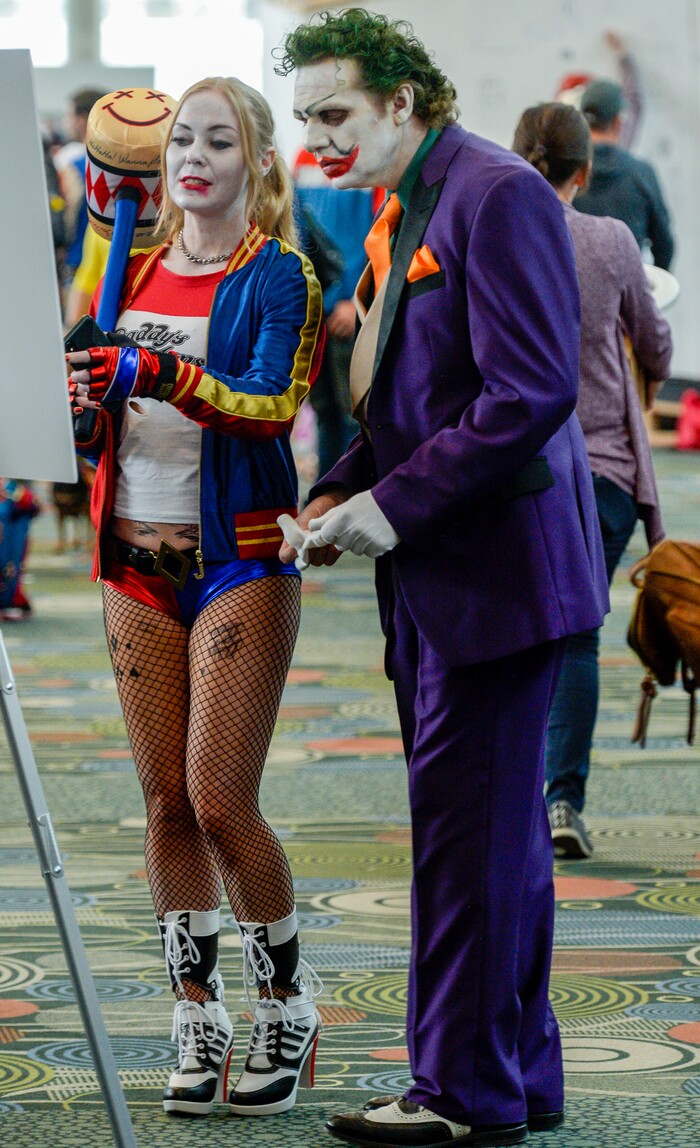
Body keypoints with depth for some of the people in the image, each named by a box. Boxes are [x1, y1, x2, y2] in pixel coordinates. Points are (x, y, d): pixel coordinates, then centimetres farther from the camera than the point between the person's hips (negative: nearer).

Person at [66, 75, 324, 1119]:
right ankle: (198, 1025, 11)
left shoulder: (277, 277, -4)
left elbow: (272, 403, -20)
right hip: (139, 562, 5)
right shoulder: (137, 273, 12)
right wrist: (84, 410, -4)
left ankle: (288, 1013, 8)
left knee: (220, 803, -10)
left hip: (238, 558, -5)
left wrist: (157, 374, -31)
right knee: (166, 803, 4)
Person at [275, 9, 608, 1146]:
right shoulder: (395, 215, 16)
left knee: (468, 827, -6)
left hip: (493, 561, -10)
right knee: (489, 825, 13)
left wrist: (395, 505, -18)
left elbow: (533, 392, -20)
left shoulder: (497, 196, -13)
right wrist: (339, 495, 6)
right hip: (433, 570, 10)